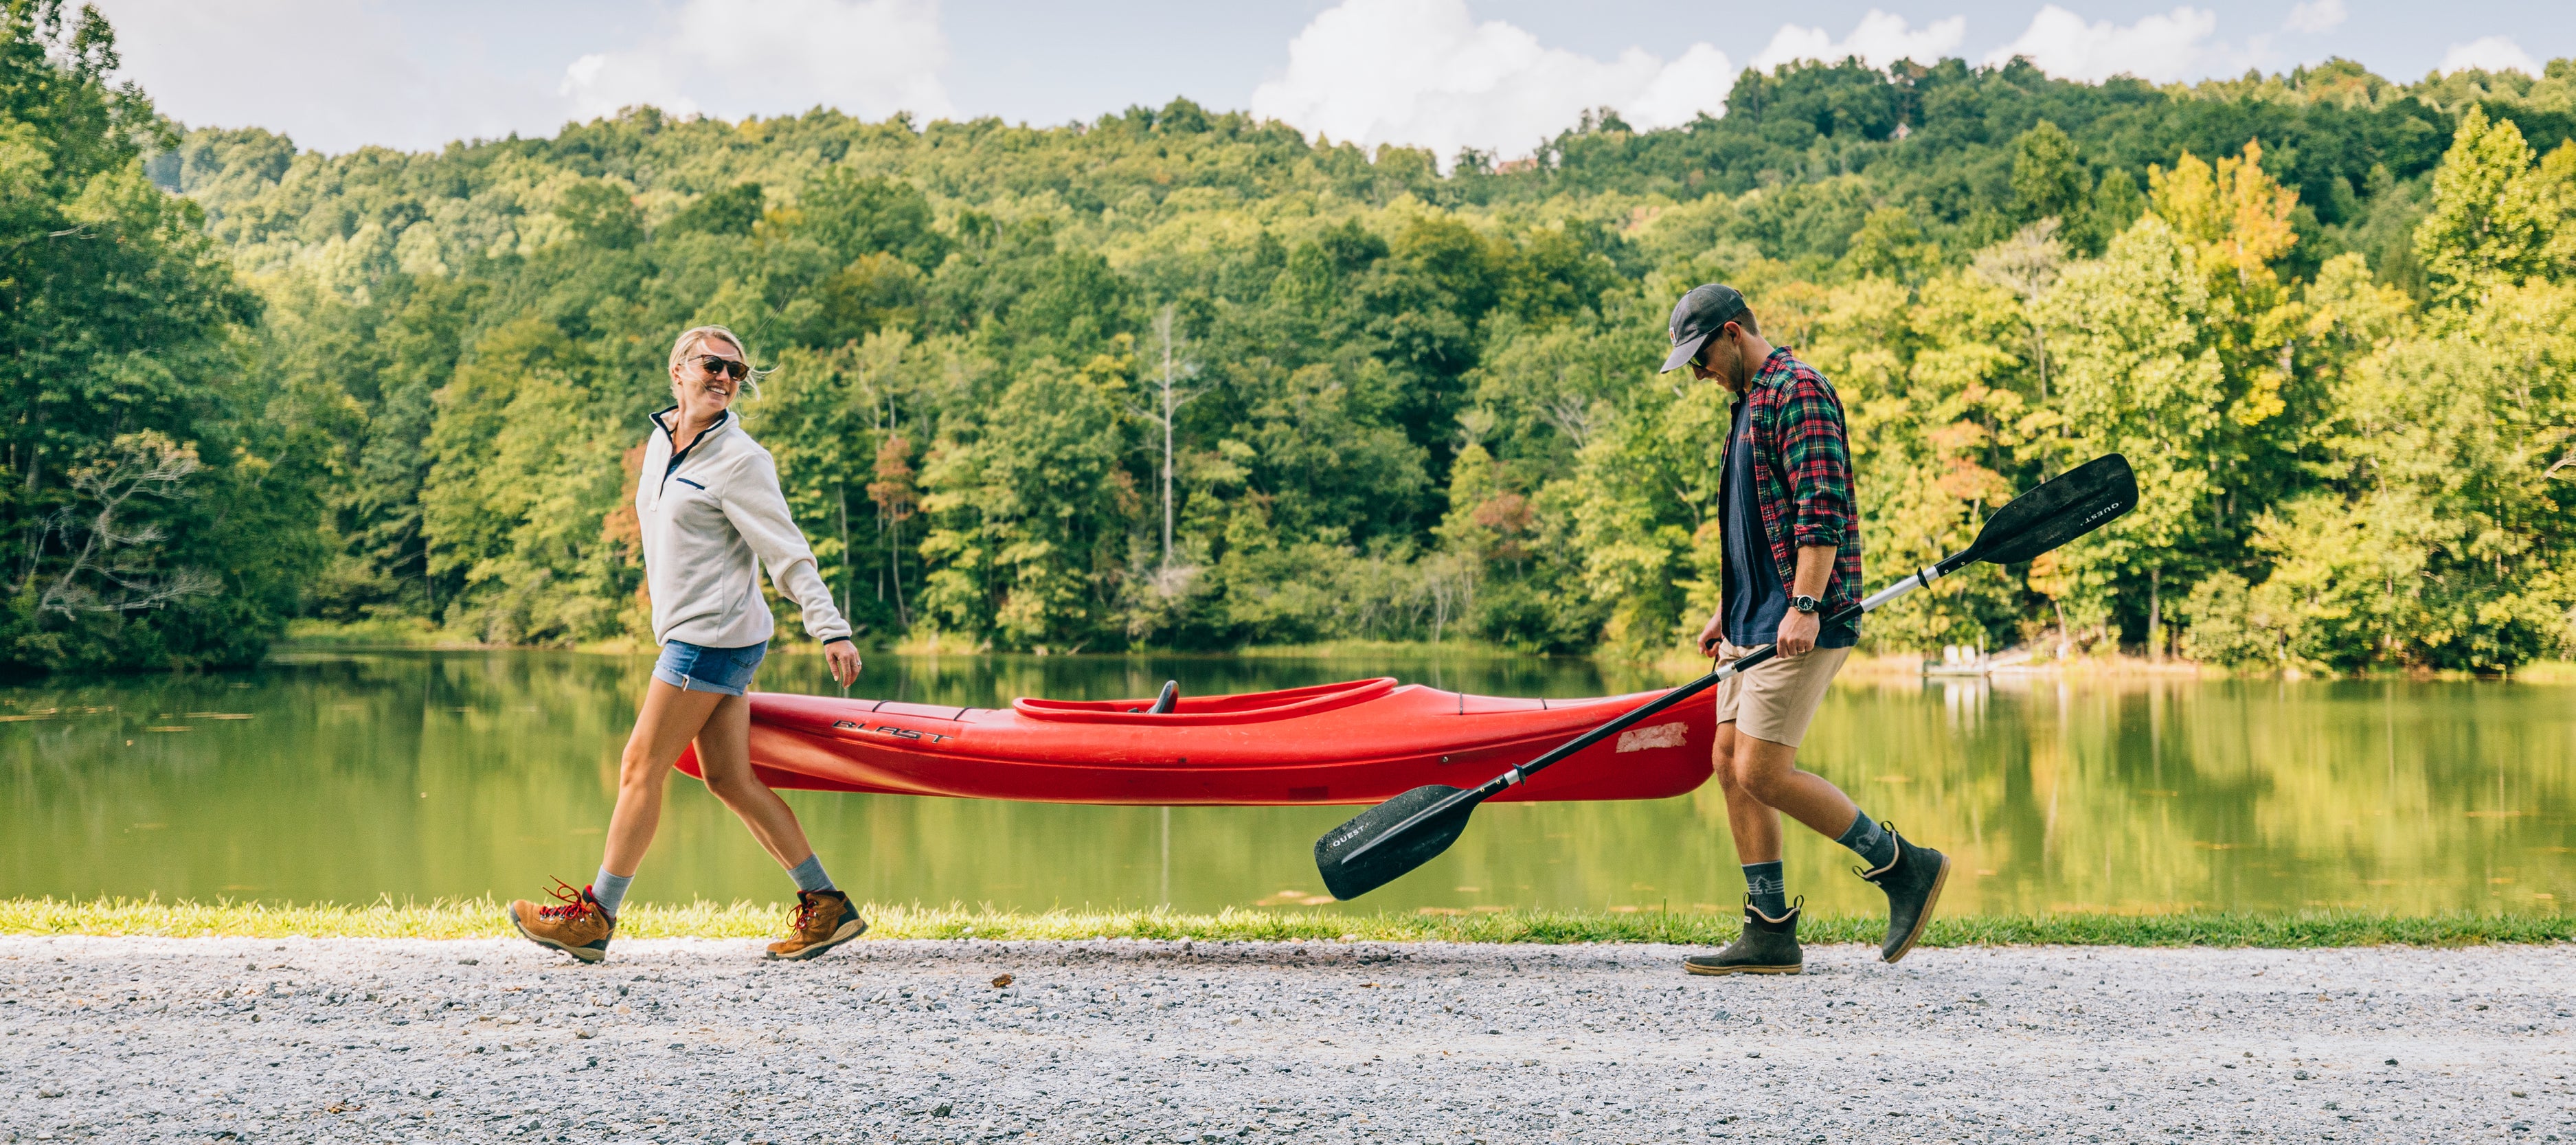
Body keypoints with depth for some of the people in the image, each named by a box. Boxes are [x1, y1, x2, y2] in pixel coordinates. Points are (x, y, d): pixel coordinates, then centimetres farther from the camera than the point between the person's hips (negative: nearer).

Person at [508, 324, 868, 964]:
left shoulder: (739, 460, -10)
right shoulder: (661, 443, 14)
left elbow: (788, 554, -14)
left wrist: (832, 630, -21)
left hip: (714, 634, -8)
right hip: (689, 632, 9)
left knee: (641, 768, -3)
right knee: (729, 780, 6)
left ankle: (595, 917, 6)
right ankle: (826, 906, 9)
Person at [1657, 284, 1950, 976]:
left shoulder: (1796, 389, -10)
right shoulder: (1750, 403, 22)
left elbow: (1821, 509, -20)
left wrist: (1804, 606, -27)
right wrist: (1726, 609, 26)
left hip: (1801, 625, -10)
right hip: (1755, 622, 10)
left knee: (1763, 773, -13)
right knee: (1732, 763, 6)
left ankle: (1905, 866, 0)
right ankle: (1770, 936, 9)